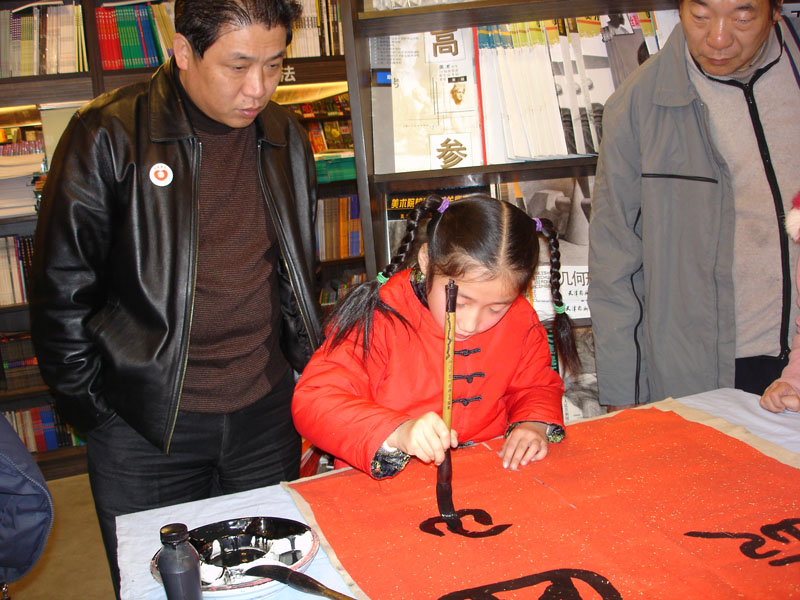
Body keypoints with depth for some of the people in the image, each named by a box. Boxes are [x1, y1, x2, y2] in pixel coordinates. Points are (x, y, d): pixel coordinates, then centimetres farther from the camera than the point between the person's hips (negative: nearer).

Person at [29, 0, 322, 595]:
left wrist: (307, 381, 9)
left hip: (266, 417, 4)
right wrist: (98, 411, -6)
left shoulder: (286, 139, 4)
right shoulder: (108, 138, -11)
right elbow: (62, 293, -8)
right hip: (145, 429, -3)